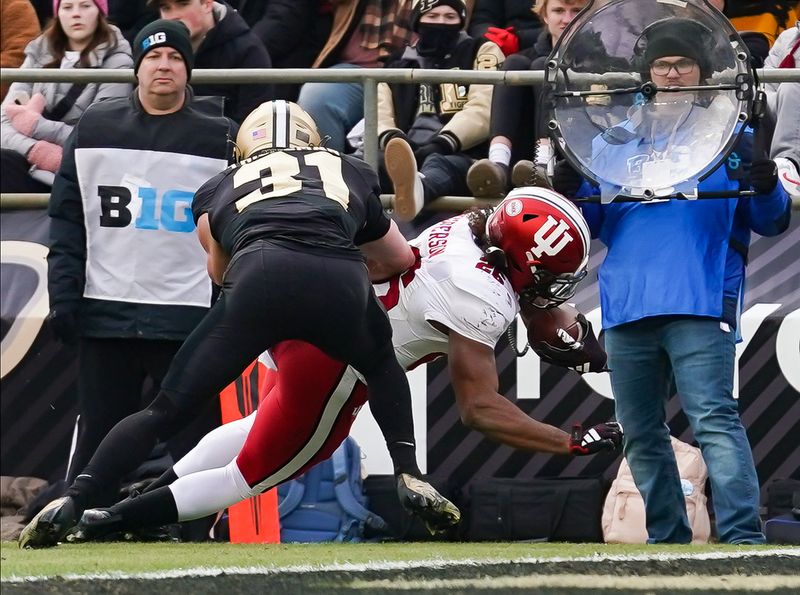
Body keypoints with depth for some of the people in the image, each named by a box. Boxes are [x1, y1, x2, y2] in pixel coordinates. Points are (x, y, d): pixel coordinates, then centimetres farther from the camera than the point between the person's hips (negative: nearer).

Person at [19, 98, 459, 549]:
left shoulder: (220, 187, 33)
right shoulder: (351, 172, 36)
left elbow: (220, 271, 43)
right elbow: (401, 261, 49)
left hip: (259, 279, -1)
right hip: (341, 283, 1)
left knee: (169, 410, 10)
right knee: (382, 368, 35)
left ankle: (72, 503, -1)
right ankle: (410, 476, 19)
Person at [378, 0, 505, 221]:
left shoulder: (481, 52, 18)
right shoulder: (397, 67, 28)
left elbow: (484, 109, 1)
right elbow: (379, 116, 14)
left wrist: (443, 142, -17)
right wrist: (393, 140, -12)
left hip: (462, 156, -4)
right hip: (407, 160, 4)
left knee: (437, 163, -41)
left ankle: (415, 190, -77)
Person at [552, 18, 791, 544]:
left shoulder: (729, 135, 9)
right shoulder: (616, 141, 18)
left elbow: (772, 222, 3)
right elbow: (591, 223, 18)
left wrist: (765, 186, -19)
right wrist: (568, 192, -2)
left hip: (700, 304, -5)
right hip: (627, 306, 5)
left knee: (714, 419, -17)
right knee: (642, 436, 8)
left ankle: (743, 537, -24)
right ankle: (668, 541, 16)